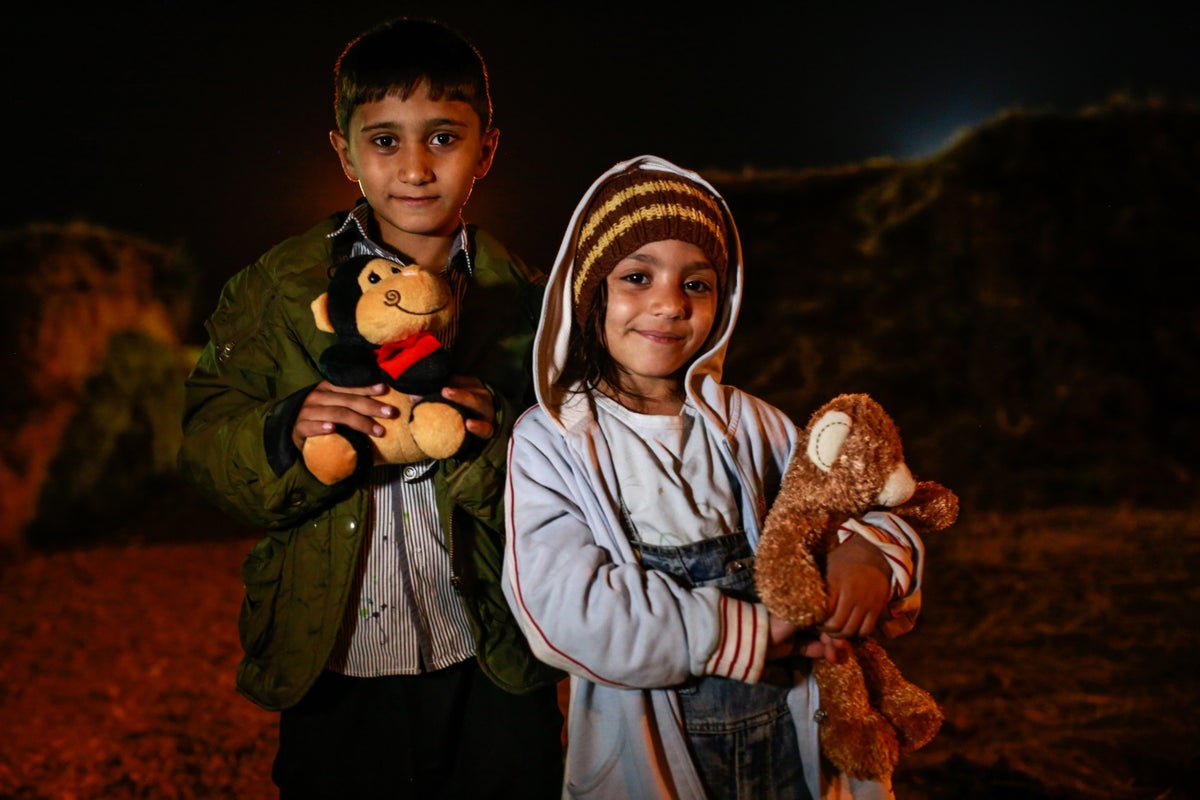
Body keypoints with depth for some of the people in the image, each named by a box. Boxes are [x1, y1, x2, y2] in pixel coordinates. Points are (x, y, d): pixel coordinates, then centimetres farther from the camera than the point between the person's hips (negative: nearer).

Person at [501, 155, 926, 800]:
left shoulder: (746, 424, 3)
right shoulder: (549, 442, -8)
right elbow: (565, 609, -20)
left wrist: (870, 549, -18)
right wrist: (750, 631, -21)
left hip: (789, 735, 4)